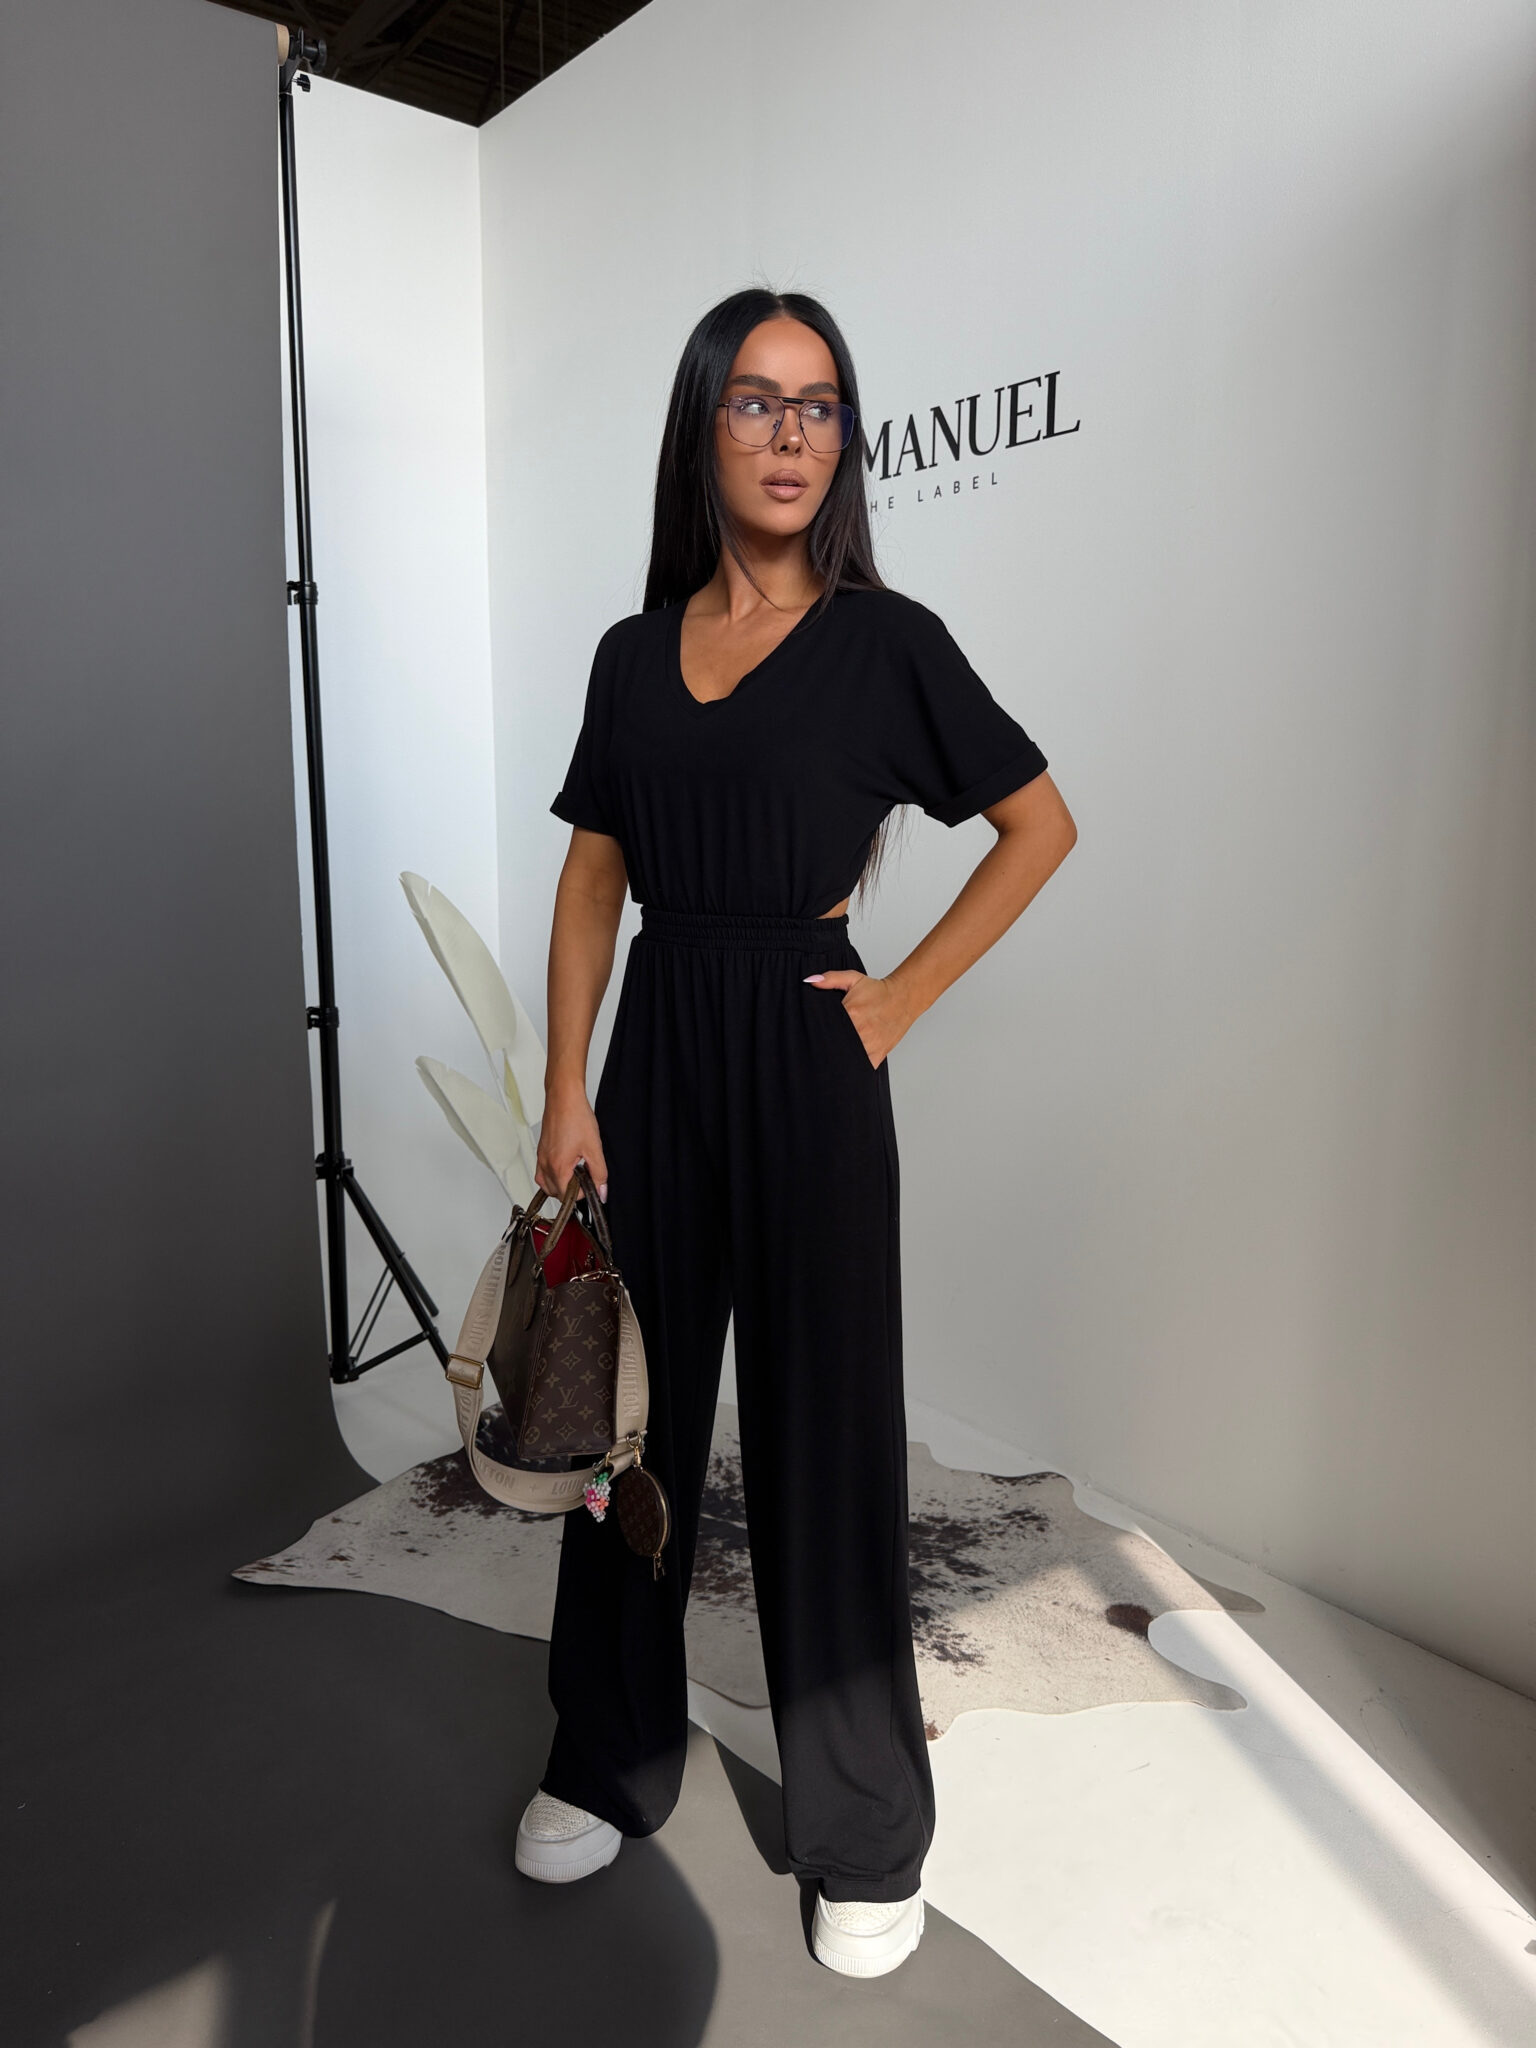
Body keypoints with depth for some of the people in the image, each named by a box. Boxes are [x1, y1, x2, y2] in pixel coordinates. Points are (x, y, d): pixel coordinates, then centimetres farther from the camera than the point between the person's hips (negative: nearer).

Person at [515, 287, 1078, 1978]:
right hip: (655, 1048, 4)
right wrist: (566, 1092, -1)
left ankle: (865, 1833, 27)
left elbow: (1041, 826, 3)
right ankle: (610, 1761, 36)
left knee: (822, 1427, 6)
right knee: (633, 1406, 13)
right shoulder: (636, 652, 9)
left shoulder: (884, 640, -2)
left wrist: (906, 996, -4)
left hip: (802, 1059, -4)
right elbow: (590, 884, 7)